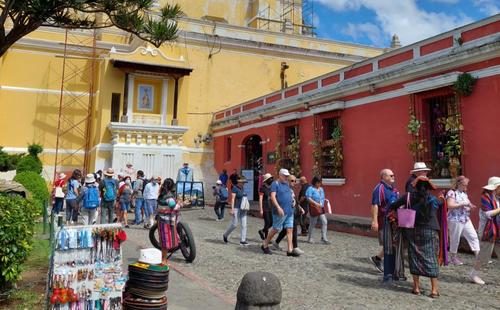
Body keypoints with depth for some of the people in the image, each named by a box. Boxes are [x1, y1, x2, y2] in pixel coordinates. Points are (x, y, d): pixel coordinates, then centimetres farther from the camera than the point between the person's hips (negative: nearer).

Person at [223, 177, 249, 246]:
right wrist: (232, 209, -22)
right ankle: (225, 235, 21)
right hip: (236, 208, -7)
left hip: (243, 209, 8)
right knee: (234, 224, -4)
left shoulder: (242, 188, 12)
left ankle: (242, 241, 2)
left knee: (244, 225, 0)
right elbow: (232, 199, -16)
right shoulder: (235, 188, -12)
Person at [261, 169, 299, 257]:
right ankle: (265, 245, 19)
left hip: (289, 211, 7)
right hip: (280, 212, -7)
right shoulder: (275, 184, -8)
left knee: (289, 229, 3)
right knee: (275, 229, 1)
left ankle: (290, 250, 6)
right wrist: (278, 207, -26)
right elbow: (272, 196, -18)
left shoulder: (287, 184, 16)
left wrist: (292, 201, 9)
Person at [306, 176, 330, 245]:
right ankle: (310, 238, 16)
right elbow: (308, 198, -18)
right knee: (313, 223, 2)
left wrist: (325, 201, 6)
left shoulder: (321, 189, 16)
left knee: (324, 222, -2)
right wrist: (315, 203, -27)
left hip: (321, 208, 7)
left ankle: (324, 238, 3)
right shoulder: (310, 189, -8)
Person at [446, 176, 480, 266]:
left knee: (473, 236, 0)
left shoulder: (464, 193, 14)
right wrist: (463, 204, -22)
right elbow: (450, 205, -22)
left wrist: (470, 206, 3)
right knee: (455, 239, 3)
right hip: (455, 220, -8)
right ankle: (454, 257, 18)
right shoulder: (452, 193, -11)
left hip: (466, 219, 8)